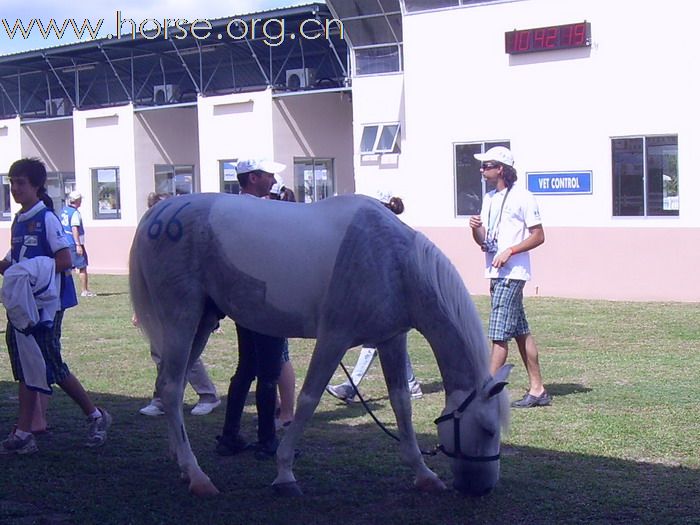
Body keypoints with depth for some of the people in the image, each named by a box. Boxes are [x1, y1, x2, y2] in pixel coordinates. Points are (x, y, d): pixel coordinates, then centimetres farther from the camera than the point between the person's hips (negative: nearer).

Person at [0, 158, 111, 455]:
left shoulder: (46, 219, -11)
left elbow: (64, 260, -18)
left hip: (45, 304, -8)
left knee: (51, 367, -3)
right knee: (26, 370, 6)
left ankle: (95, 416, 13)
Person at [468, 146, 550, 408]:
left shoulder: (521, 197, -9)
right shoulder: (489, 198, 16)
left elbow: (538, 236, -9)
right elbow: (483, 241, 17)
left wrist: (510, 251, -20)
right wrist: (476, 229, -4)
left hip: (512, 274, -9)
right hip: (496, 274, 9)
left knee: (499, 334, -10)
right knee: (520, 333, 11)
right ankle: (537, 390, 16)